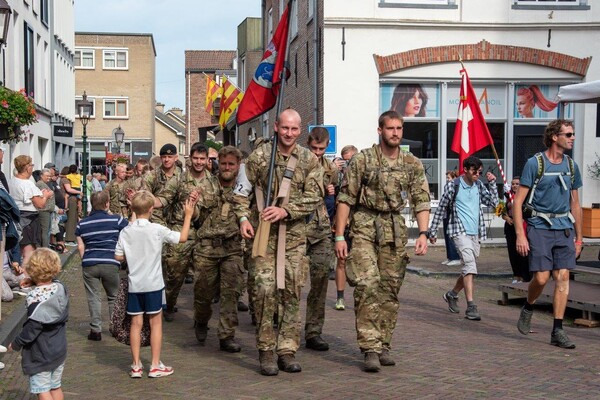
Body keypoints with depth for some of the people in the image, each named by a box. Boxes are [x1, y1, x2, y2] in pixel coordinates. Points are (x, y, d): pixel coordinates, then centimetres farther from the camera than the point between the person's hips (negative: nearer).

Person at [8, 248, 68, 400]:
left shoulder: (35, 298, -23)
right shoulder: (61, 289, -4)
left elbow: (33, 327, -22)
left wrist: (16, 344, -5)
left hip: (40, 354, -7)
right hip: (59, 350, 7)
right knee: (56, 387, 18)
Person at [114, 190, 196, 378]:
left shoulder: (125, 232, -1)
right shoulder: (157, 230, -11)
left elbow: (118, 257, 2)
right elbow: (182, 237, -7)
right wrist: (188, 215, 2)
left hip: (134, 285, 3)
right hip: (153, 284, -3)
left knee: (136, 323, 9)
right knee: (156, 322, 6)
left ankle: (136, 366, 12)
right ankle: (155, 365, 9)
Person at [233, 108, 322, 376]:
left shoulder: (309, 160, 4)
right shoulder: (259, 156, 1)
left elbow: (313, 197, -3)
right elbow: (242, 191, 6)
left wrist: (285, 210, -16)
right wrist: (243, 218, -9)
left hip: (294, 233, 2)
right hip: (262, 231, -2)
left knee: (292, 291, 4)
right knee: (264, 289, -8)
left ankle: (287, 350, 13)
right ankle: (266, 351, 2)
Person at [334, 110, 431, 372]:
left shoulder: (413, 164, 7)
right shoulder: (363, 160, -3)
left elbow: (421, 201, 6)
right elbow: (345, 199, -3)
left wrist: (423, 234, -8)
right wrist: (339, 236, -8)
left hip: (395, 228, 4)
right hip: (364, 226, -4)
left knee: (390, 289, 6)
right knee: (367, 285, -14)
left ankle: (383, 346, 17)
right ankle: (371, 348, -12)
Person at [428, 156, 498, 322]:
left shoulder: (479, 185, 12)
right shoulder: (453, 185, -4)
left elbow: (493, 203, 10)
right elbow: (441, 209, 2)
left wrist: (492, 183, 0)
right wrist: (432, 231, 4)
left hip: (475, 233, 6)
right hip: (459, 231, -6)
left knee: (469, 269, 13)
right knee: (470, 264, -21)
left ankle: (452, 294, 37)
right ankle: (471, 307, -24)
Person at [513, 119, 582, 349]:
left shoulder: (572, 166, 12)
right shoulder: (534, 163, -5)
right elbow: (518, 202, -6)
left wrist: (579, 236, 17)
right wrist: (520, 235, -13)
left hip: (564, 228, 5)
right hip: (540, 227, -5)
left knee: (562, 277, -2)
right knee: (541, 277, -9)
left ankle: (557, 331, 3)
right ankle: (528, 308, 23)